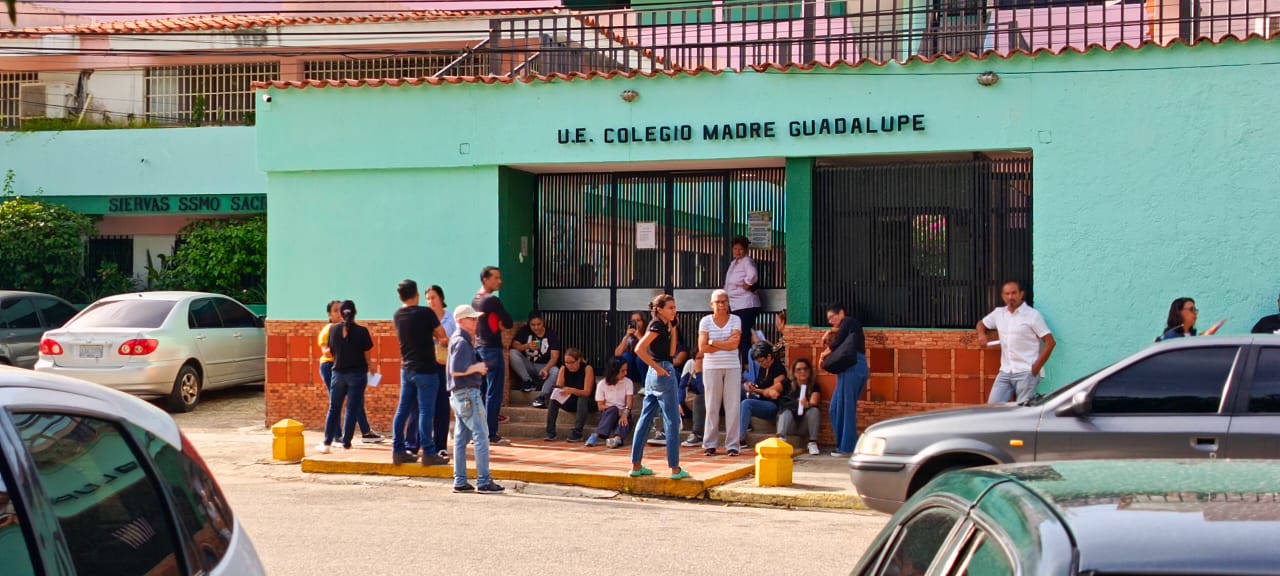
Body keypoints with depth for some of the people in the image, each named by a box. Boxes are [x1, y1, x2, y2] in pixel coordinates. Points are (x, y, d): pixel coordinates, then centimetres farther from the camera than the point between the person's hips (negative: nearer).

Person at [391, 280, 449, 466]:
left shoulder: (397, 316, 5)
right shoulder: (426, 313, -13)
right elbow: (442, 335, -2)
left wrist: (432, 335, 21)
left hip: (406, 369, 6)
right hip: (426, 370, -6)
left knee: (403, 410, 10)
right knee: (426, 411, -4)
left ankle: (398, 451, 12)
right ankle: (428, 453, -3)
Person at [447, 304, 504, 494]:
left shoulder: (461, 340, 17)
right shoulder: (462, 341, -14)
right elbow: (456, 370, -23)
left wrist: (478, 367, 8)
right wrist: (477, 367, -12)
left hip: (459, 394, 10)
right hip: (467, 393, -10)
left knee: (461, 437, 9)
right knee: (481, 435, -7)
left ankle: (460, 482, 12)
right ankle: (484, 481, -6)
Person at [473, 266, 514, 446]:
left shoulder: (475, 301, 12)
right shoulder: (492, 300, -14)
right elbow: (508, 323, -10)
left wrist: (496, 325, 6)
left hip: (479, 349, 8)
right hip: (493, 351, -8)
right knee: (494, 394, -5)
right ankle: (491, 434, -5)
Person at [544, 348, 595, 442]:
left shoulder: (587, 368, -17)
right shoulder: (564, 369, -5)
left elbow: (587, 392, -24)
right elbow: (558, 388, -8)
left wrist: (572, 390, -41)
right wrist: (557, 393, -33)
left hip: (586, 402, -4)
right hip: (570, 402, 4)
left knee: (582, 399, -37)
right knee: (553, 399, -20)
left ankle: (577, 433, -38)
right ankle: (550, 432, -21)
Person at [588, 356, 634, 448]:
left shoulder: (628, 382, -1)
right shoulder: (602, 384, -3)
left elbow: (629, 403, -12)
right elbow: (600, 406, -2)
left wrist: (624, 414, -31)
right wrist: (613, 408, -19)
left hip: (623, 414, 1)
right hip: (608, 415, 0)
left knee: (625, 420, -34)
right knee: (613, 410, -34)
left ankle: (617, 438, -66)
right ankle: (596, 435, -49)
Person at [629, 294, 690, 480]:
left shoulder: (663, 326, 14)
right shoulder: (657, 325, -12)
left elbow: (671, 352, 12)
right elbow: (639, 349, -22)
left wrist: (673, 329, 10)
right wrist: (657, 367, -18)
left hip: (653, 376, 9)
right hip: (664, 373, -9)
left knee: (645, 420, 9)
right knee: (672, 421, -3)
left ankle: (636, 466, 12)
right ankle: (675, 468, -2)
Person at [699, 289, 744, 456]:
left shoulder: (735, 320, 3)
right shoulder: (705, 321, 1)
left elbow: (734, 344, -10)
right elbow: (702, 348, -8)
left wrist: (712, 342, -8)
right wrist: (726, 345, -8)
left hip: (732, 368, 1)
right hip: (711, 368, 0)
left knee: (733, 406, -1)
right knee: (712, 407, 3)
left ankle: (733, 445, 3)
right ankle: (710, 444, 9)